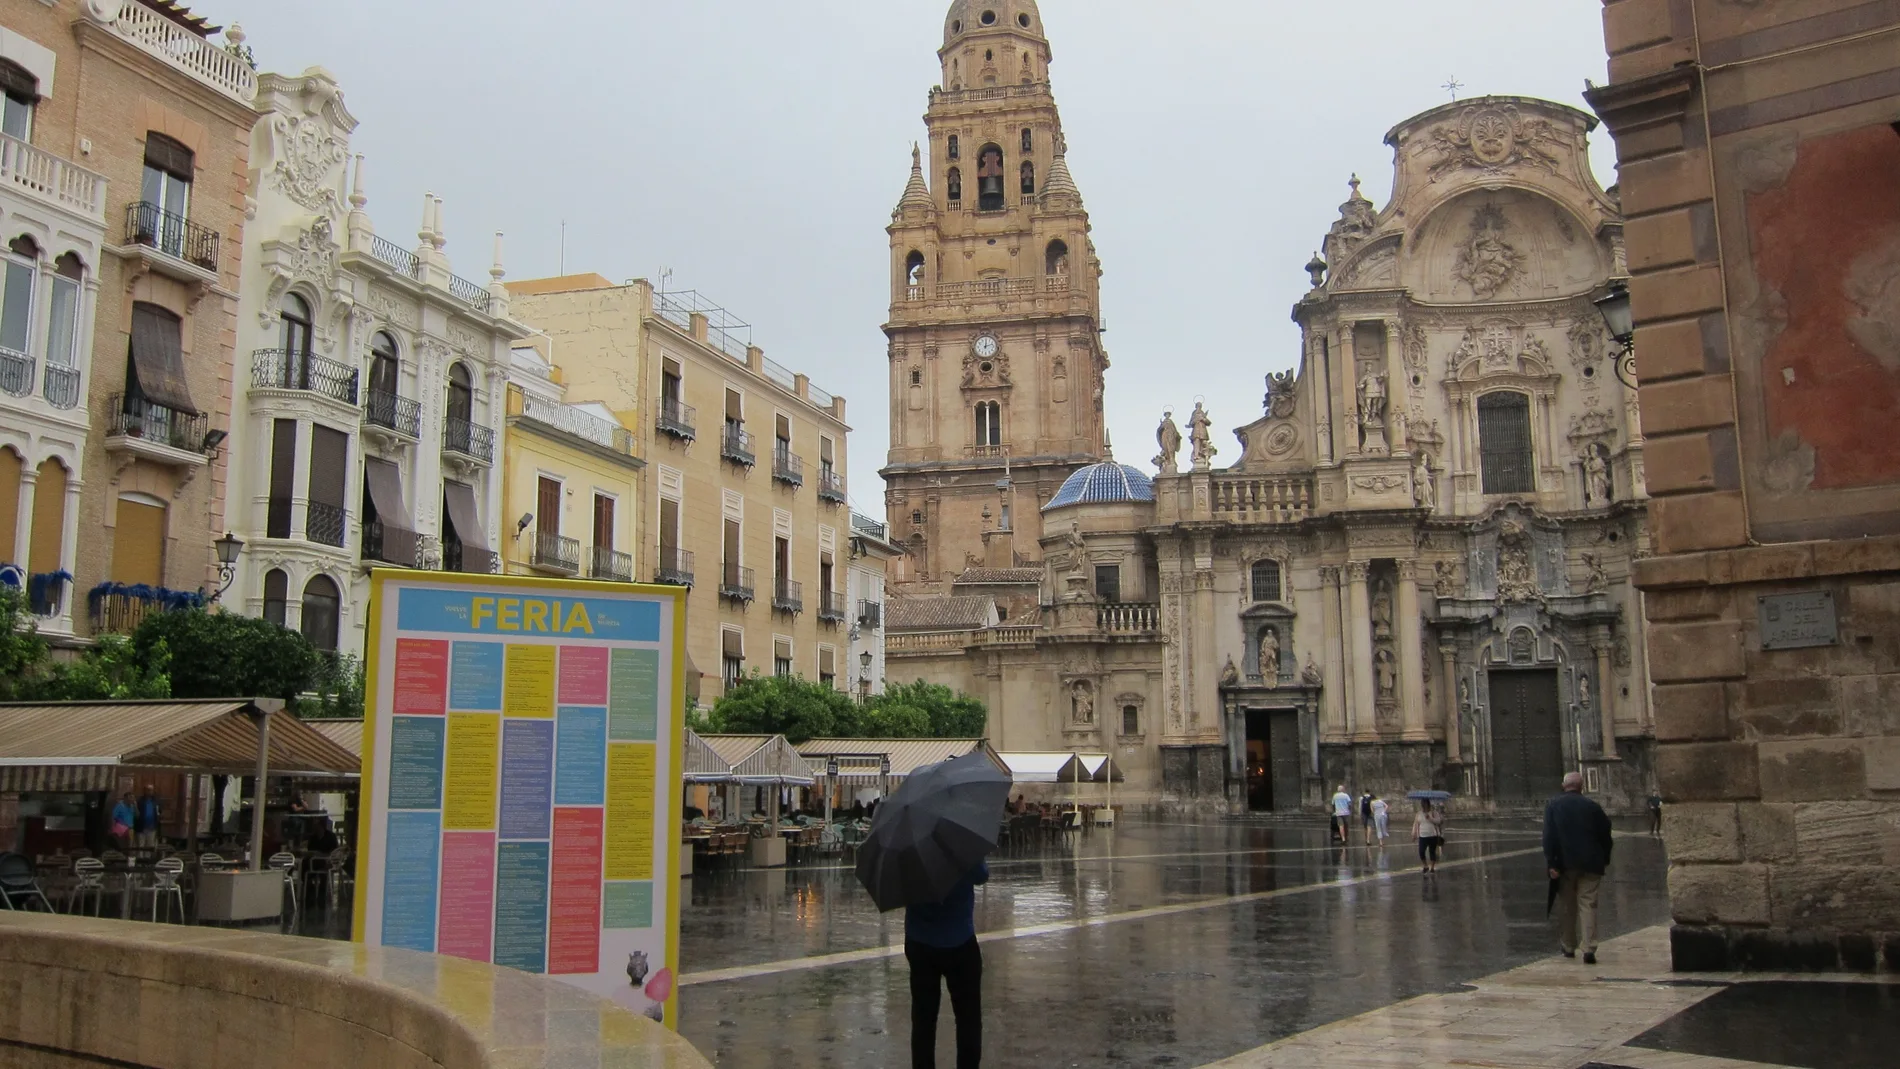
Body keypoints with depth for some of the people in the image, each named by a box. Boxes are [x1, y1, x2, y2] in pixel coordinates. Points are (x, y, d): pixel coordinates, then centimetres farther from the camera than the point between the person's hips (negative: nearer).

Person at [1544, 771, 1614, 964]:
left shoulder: (1553, 806, 0)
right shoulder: (1593, 807, 0)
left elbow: (1549, 837, -7)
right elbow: (1605, 836, 5)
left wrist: (1551, 864, -7)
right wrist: (1604, 859, 18)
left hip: (1565, 864, 0)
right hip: (1590, 864, 0)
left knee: (1566, 906, 13)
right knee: (1588, 904, -1)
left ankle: (1568, 947, 21)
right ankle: (1589, 949, -11)